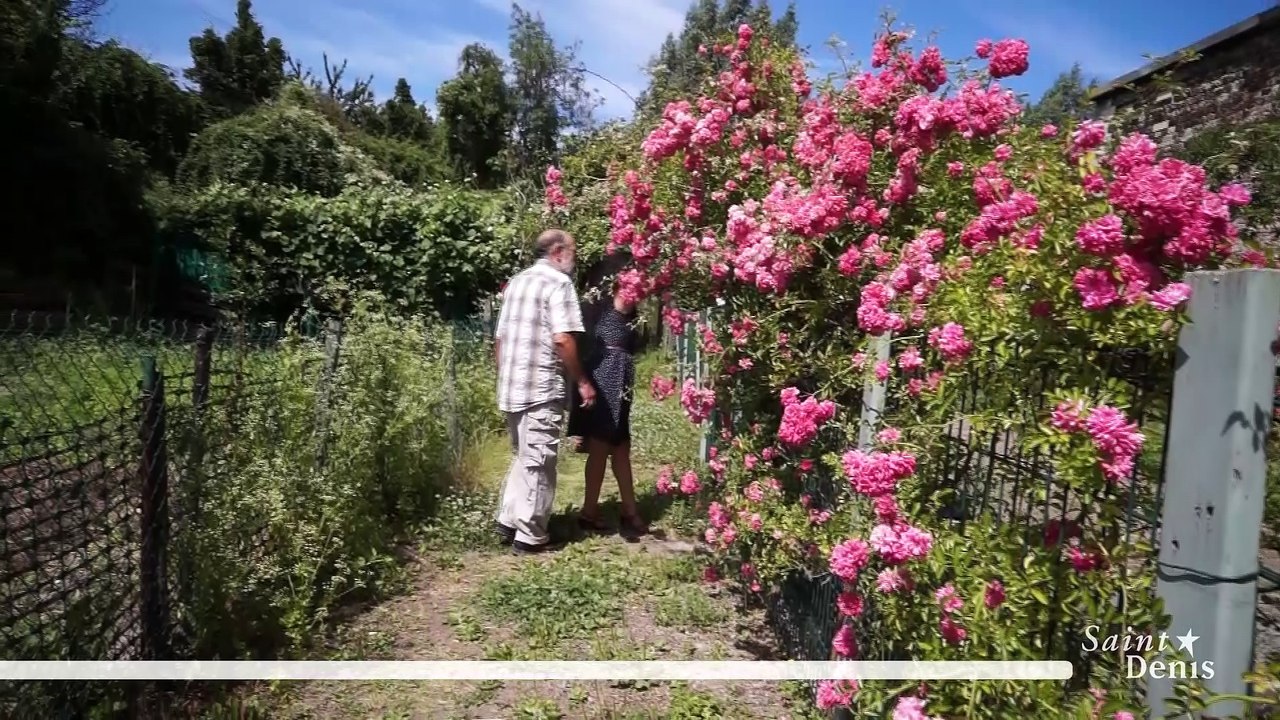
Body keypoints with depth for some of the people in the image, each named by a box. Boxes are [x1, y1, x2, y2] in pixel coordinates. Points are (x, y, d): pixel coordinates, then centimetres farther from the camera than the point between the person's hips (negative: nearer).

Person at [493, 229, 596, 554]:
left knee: (522, 456, 20)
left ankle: (508, 521, 23)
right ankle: (530, 535, 7)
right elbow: (562, 340, -18)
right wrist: (581, 382, -10)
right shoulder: (558, 282, -9)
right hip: (541, 387, -8)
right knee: (538, 461, 0)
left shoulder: (516, 281, 16)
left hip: (512, 386, 8)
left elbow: (499, 338, 17)